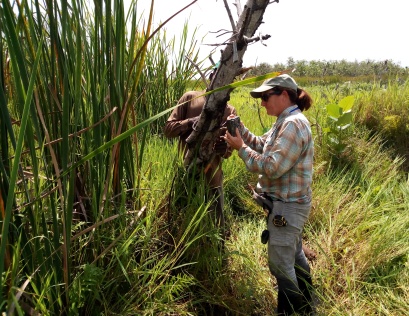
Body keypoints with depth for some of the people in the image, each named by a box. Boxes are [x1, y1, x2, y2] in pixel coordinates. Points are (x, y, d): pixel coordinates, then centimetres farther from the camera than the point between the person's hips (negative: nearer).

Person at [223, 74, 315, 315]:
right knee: (295, 255, 25)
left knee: (280, 264, 3)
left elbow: (272, 167, -28)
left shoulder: (293, 124, -23)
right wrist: (240, 129, 0)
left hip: (287, 206, -11)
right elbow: (263, 146, 11)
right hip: (290, 203, 11)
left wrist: (240, 147, -21)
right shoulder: (287, 121, 10)